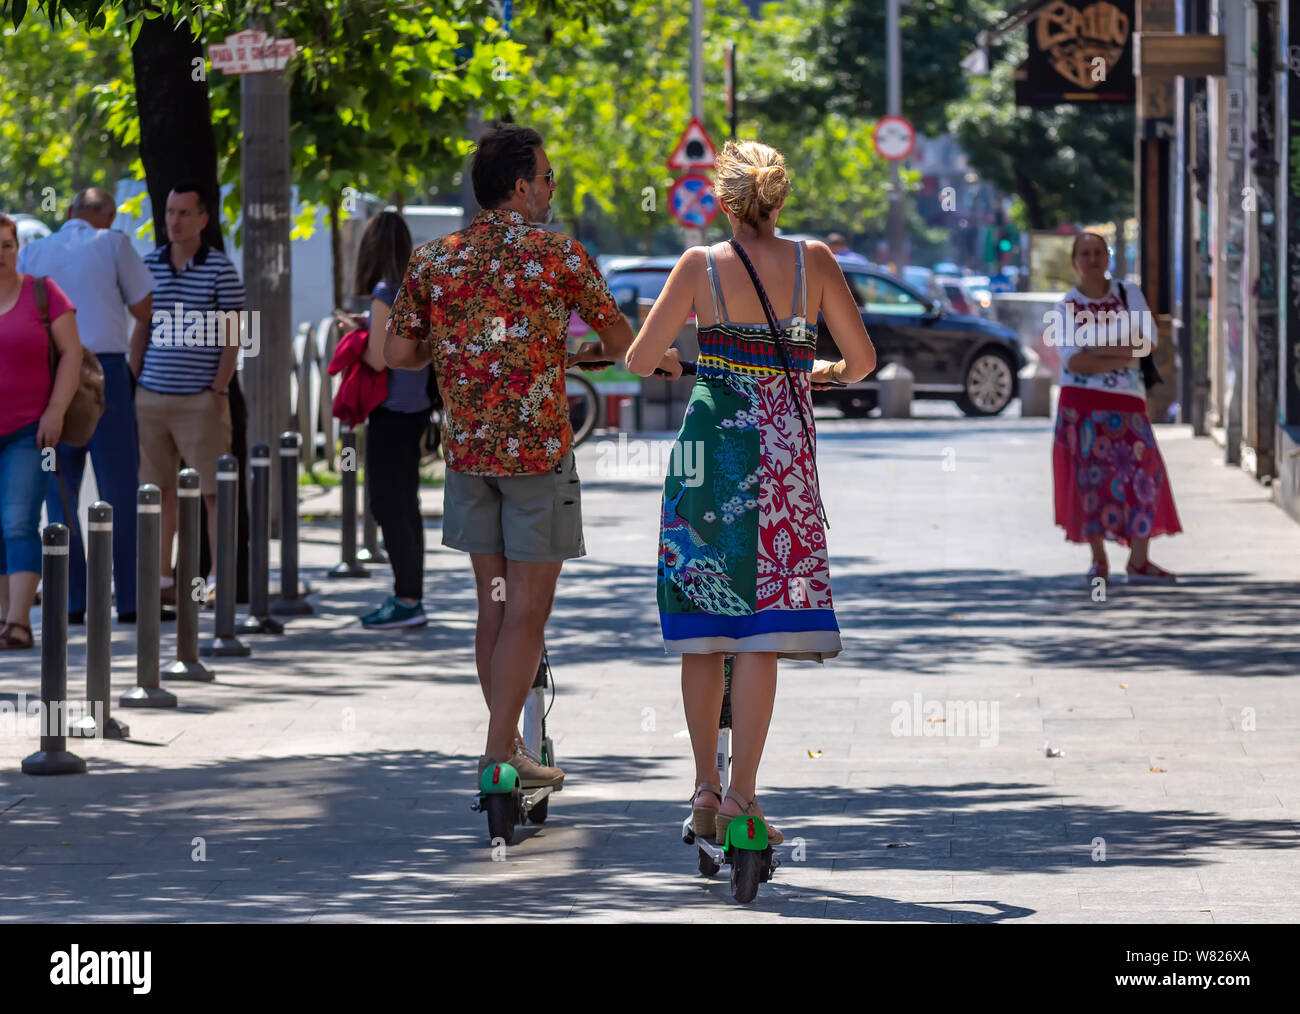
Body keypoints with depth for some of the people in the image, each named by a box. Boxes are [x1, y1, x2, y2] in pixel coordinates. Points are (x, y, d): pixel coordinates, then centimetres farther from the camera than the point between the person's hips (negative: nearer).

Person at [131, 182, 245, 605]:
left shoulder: (220, 269, -3)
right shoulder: (149, 264, 9)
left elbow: (232, 335, -3)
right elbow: (141, 329, 15)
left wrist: (219, 391, -9)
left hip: (201, 399, -4)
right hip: (152, 395, 4)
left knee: (213, 491, -3)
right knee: (159, 489, 6)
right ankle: (162, 579, 11)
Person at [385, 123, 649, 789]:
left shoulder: (433, 259, 4)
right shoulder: (557, 254, -6)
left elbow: (396, 353, 5)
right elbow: (621, 344, 1)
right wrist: (579, 356, 23)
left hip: (467, 451, 5)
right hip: (539, 450, -5)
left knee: (494, 602, 13)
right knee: (528, 608, -2)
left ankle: (508, 745, 18)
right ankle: (501, 753, -7)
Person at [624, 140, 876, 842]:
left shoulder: (700, 266, -2)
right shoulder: (813, 262, 0)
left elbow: (639, 361, 0)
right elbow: (862, 358, 3)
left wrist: (672, 356, 23)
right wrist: (827, 374, 25)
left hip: (709, 440, 1)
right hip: (781, 452, -1)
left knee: (702, 627, 10)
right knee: (762, 629, -1)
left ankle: (704, 788, 11)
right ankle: (741, 793, -7)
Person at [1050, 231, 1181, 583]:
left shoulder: (1130, 294, 7)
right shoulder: (1065, 308, 1)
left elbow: (1146, 343, -5)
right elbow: (1073, 361, -11)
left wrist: (1096, 349, -13)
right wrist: (1122, 357, -17)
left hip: (1127, 401, 1)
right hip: (1081, 401, -1)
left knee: (1141, 474, -7)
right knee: (1091, 478, -3)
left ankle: (1139, 561, -3)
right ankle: (1099, 560, 5)